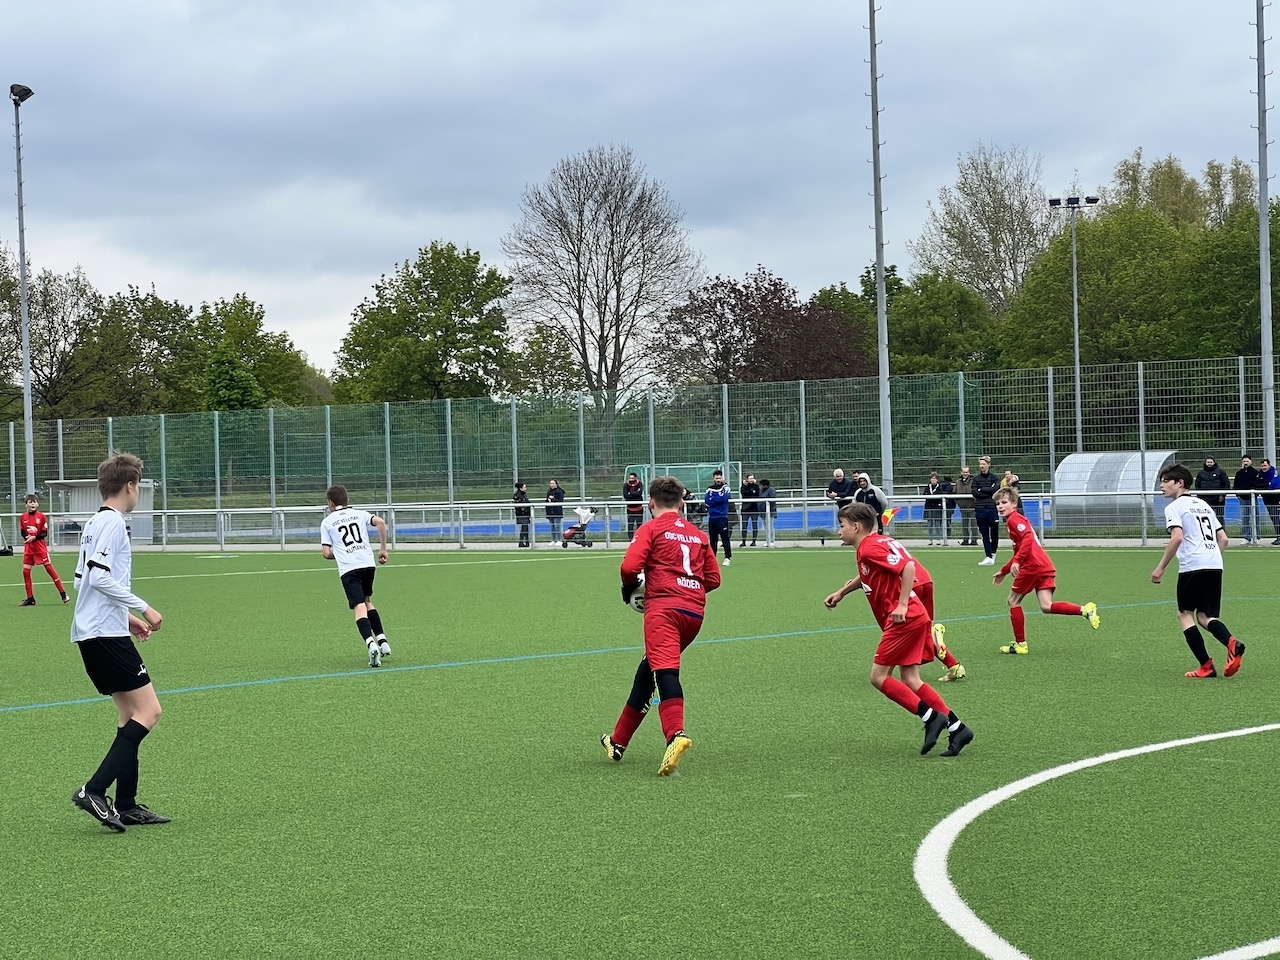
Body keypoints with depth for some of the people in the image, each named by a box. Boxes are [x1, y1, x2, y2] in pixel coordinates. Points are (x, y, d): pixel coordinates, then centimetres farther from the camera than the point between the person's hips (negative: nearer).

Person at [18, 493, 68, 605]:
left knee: (49, 568, -6)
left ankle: (63, 594, -1)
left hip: (40, 546, -4)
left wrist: (34, 537, -20)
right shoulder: (23, 517, 5)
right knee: (25, 571, 1)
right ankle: (30, 598, 11)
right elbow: (23, 533, 11)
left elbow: (44, 533, -5)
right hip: (28, 547, 4)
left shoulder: (41, 517, -5)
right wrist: (26, 537, -11)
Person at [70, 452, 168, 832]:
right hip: (106, 634, -10)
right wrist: (142, 608, -16)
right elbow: (100, 577, -21)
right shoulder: (112, 522, -12)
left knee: (130, 712, 12)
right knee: (148, 711, -10)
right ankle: (95, 790, -16)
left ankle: (126, 805, 12)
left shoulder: (95, 523, 17)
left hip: (90, 633, 10)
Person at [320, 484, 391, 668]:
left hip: (348, 569, -3)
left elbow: (326, 553, 5)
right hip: (368, 563, 4)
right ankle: (382, 641, 16)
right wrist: (383, 549, 5)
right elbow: (380, 522, -1)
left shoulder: (327, 522, 11)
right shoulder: (359, 514, 17)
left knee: (359, 608, -11)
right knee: (367, 601, 24)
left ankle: (371, 644, -33)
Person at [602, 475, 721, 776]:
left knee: (665, 671, -21)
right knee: (647, 671, 18)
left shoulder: (651, 529, 5)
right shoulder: (698, 534, 22)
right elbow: (713, 579, 20)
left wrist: (628, 590, 11)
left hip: (663, 607, -6)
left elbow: (629, 567, -8)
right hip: (695, 611, 6)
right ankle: (618, 742, 28)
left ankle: (676, 734, -47)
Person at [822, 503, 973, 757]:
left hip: (904, 619, -10)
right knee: (910, 680, 7)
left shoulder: (871, 548, -13)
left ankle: (931, 717, -8)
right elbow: (867, 576, 40)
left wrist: (902, 605, -25)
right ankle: (956, 727, 4)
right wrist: (840, 593, 44)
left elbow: (908, 566, -24)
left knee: (879, 676, -5)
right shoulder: (868, 548, 18)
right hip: (914, 618, 10)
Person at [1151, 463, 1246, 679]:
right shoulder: (1203, 505, 24)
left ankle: (1206, 666, -4)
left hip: (1192, 565, -7)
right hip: (1215, 564, 7)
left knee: (1185, 614, 5)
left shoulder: (1174, 507, 0)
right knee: (1204, 616, 11)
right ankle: (1232, 643, -19)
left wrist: (1160, 568, -11)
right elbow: (1223, 539, 22)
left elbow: (1177, 538, -15)